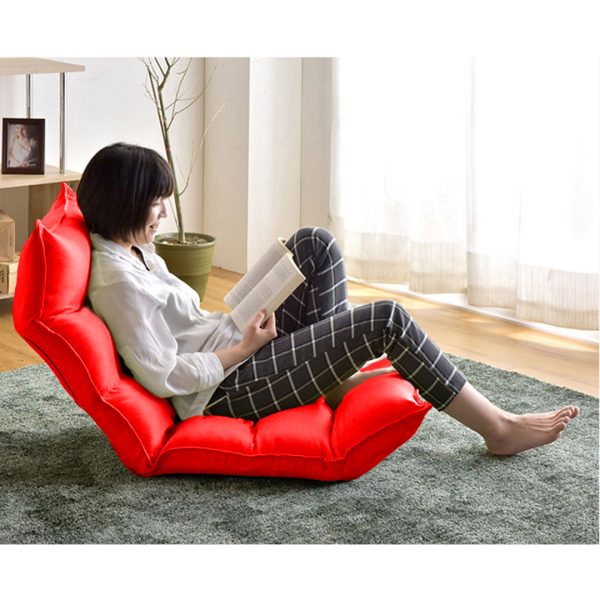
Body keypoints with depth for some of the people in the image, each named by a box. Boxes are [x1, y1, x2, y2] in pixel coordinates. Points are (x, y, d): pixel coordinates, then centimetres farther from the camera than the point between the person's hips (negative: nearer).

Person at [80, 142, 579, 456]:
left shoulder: (132, 250, 9)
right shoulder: (117, 278, -22)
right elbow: (163, 377, -24)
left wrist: (239, 326, 5)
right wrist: (245, 346, -16)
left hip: (232, 353, 10)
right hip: (226, 392, -10)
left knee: (314, 244, 4)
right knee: (386, 320, -13)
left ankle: (340, 376, 6)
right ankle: (500, 430, -2)